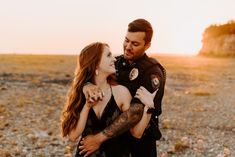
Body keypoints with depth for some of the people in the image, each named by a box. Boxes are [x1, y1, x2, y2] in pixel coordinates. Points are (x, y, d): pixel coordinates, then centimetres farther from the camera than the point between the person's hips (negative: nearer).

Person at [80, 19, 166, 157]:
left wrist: (100, 138, -30)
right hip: (114, 137, 5)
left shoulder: (152, 72, -17)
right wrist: (87, 85, -28)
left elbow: (137, 111, -27)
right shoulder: (117, 63, 2)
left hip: (139, 143, -5)